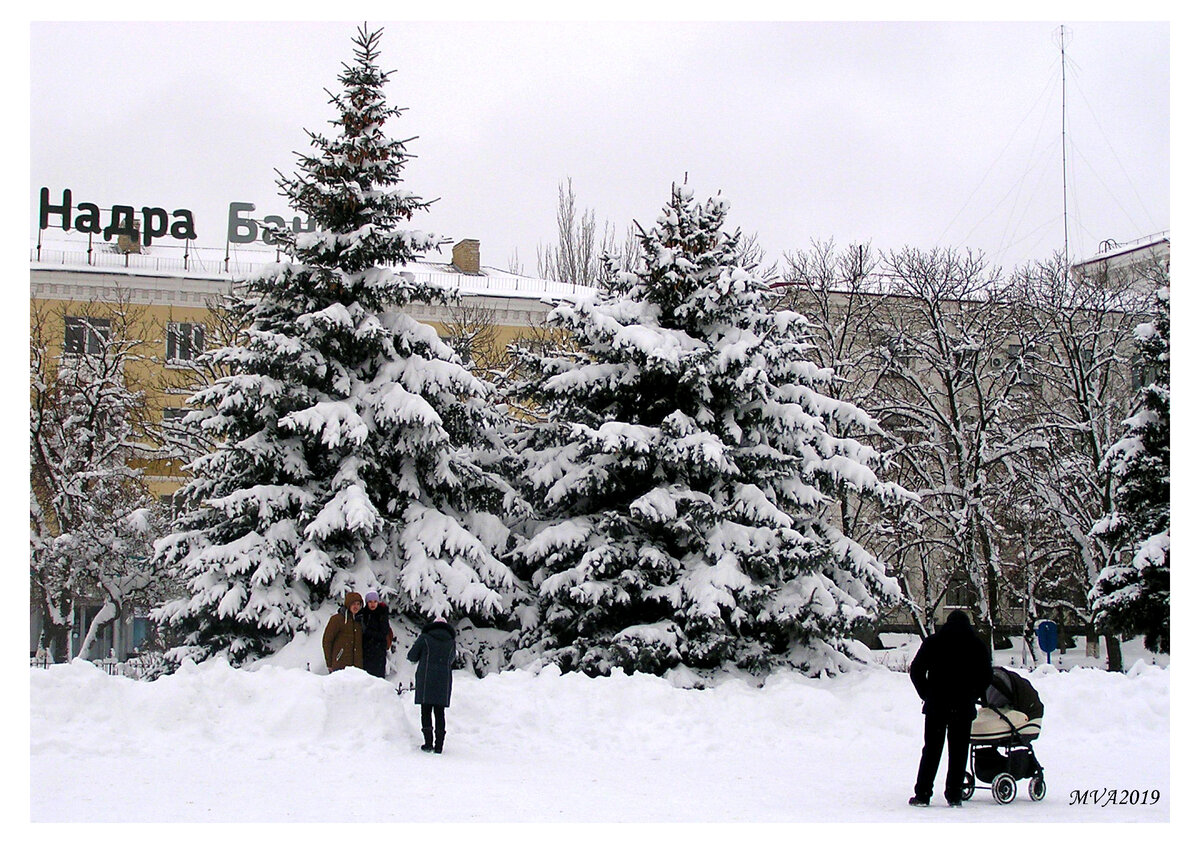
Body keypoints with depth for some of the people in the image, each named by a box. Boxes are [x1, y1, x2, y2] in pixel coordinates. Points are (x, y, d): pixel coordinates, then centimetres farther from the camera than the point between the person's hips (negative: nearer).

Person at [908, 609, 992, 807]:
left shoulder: (932, 642, 4)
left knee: (931, 750, 6)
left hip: (936, 705, 0)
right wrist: (972, 696, 12)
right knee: (958, 751, 6)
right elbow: (986, 677, 2)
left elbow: (916, 671, 1)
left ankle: (922, 794, 2)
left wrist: (927, 695, 9)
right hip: (964, 707, 0)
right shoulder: (978, 646, 4)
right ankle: (954, 796, 3)